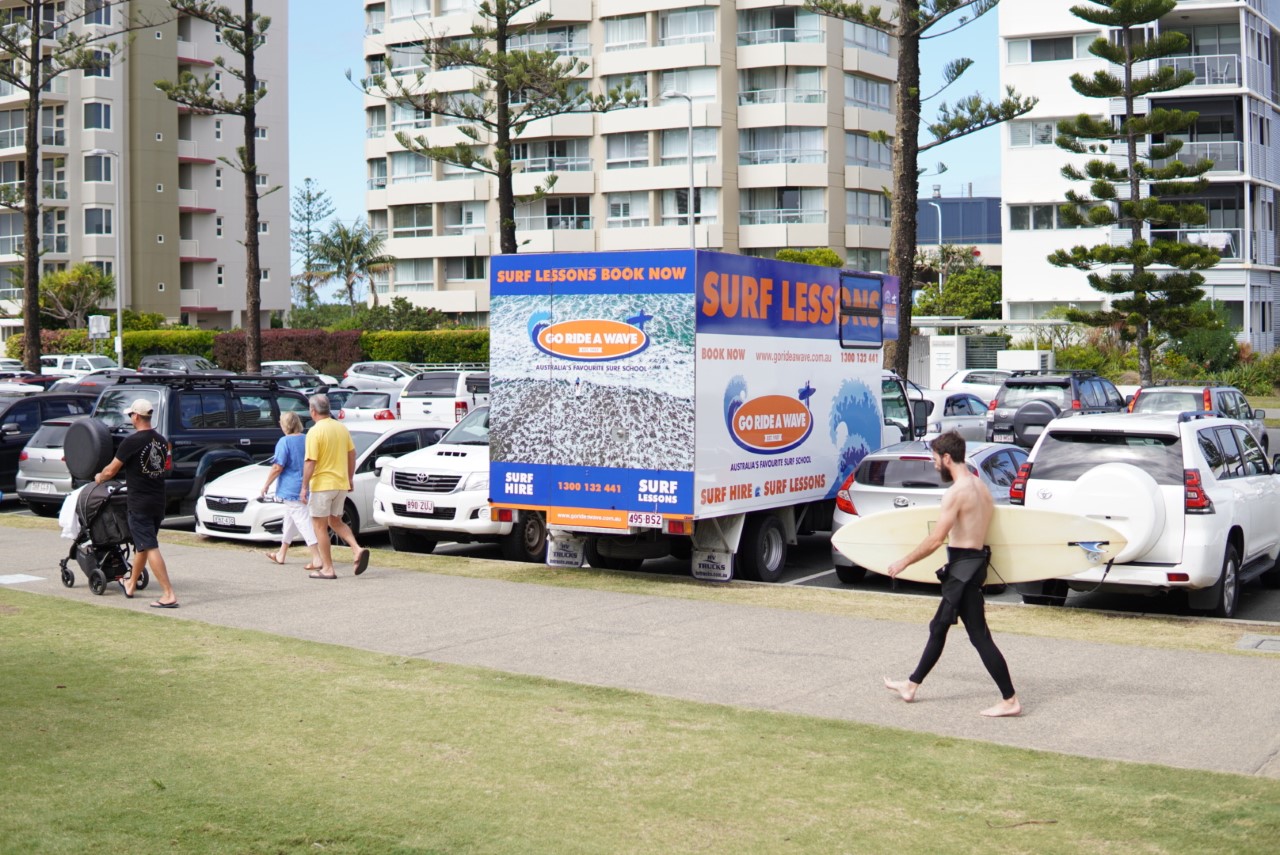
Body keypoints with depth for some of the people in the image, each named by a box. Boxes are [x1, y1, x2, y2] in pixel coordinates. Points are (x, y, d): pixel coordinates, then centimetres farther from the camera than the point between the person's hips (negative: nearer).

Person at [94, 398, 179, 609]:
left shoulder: (132, 441, -14)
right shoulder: (162, 441, 6)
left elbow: (111, 471, -6)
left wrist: (99, 477, 17)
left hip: (139, 503, -7)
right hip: (159, 501, 7)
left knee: (150, 547, -9)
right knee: (142, 545, 22)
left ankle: (169, 595, -16)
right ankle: (130, 585, 37)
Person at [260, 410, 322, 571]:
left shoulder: (284, 442, -14)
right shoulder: (307, 440, 6)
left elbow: (277, 467, -18)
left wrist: (266, 485, -7)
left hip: (291, 488, -8)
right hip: (305, 488, 8)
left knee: (303, 522, -10)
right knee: (290, 520, 21)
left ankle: (317, 559, -17)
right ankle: (281, 554, 34)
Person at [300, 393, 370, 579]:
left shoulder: (315, 432, -15)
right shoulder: (342, 428, 6)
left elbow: (310, 462, -18)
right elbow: (352, 454, 11)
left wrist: (304, 487, -13)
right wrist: (350, 478, 19)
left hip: (322, 484, -7)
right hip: (341, 483, 7)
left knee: (320, 526, 4)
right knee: (335, 521, 20)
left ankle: (328, 569, 5)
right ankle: (357, 549, -2)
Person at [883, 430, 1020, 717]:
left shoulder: (956, 492, -19)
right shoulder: (980, 486, 10)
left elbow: (936, 539, -20)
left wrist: (904, 562, -10)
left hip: (963, 566, -10)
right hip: (976, 558, 10)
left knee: (979, 635, -6)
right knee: (938, 628, 18)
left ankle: (1010, 701, -4)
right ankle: (911, 685, 30)